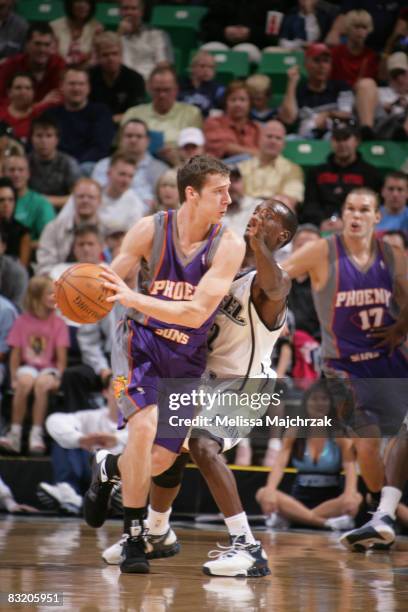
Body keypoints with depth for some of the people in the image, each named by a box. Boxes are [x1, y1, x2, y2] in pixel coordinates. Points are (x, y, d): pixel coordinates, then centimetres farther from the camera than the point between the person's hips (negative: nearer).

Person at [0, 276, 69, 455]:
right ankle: (15, 434, -30)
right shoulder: (22, 321, 4)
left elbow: (61, 356, 0)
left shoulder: (58, 323, 3)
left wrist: (58, 377, -14)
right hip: (28, 366, 0)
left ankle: (36, 434, -31)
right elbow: (15, 353, 4)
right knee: (24, 382, -35)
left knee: (41, 383, -36)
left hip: (49, 368, 0)